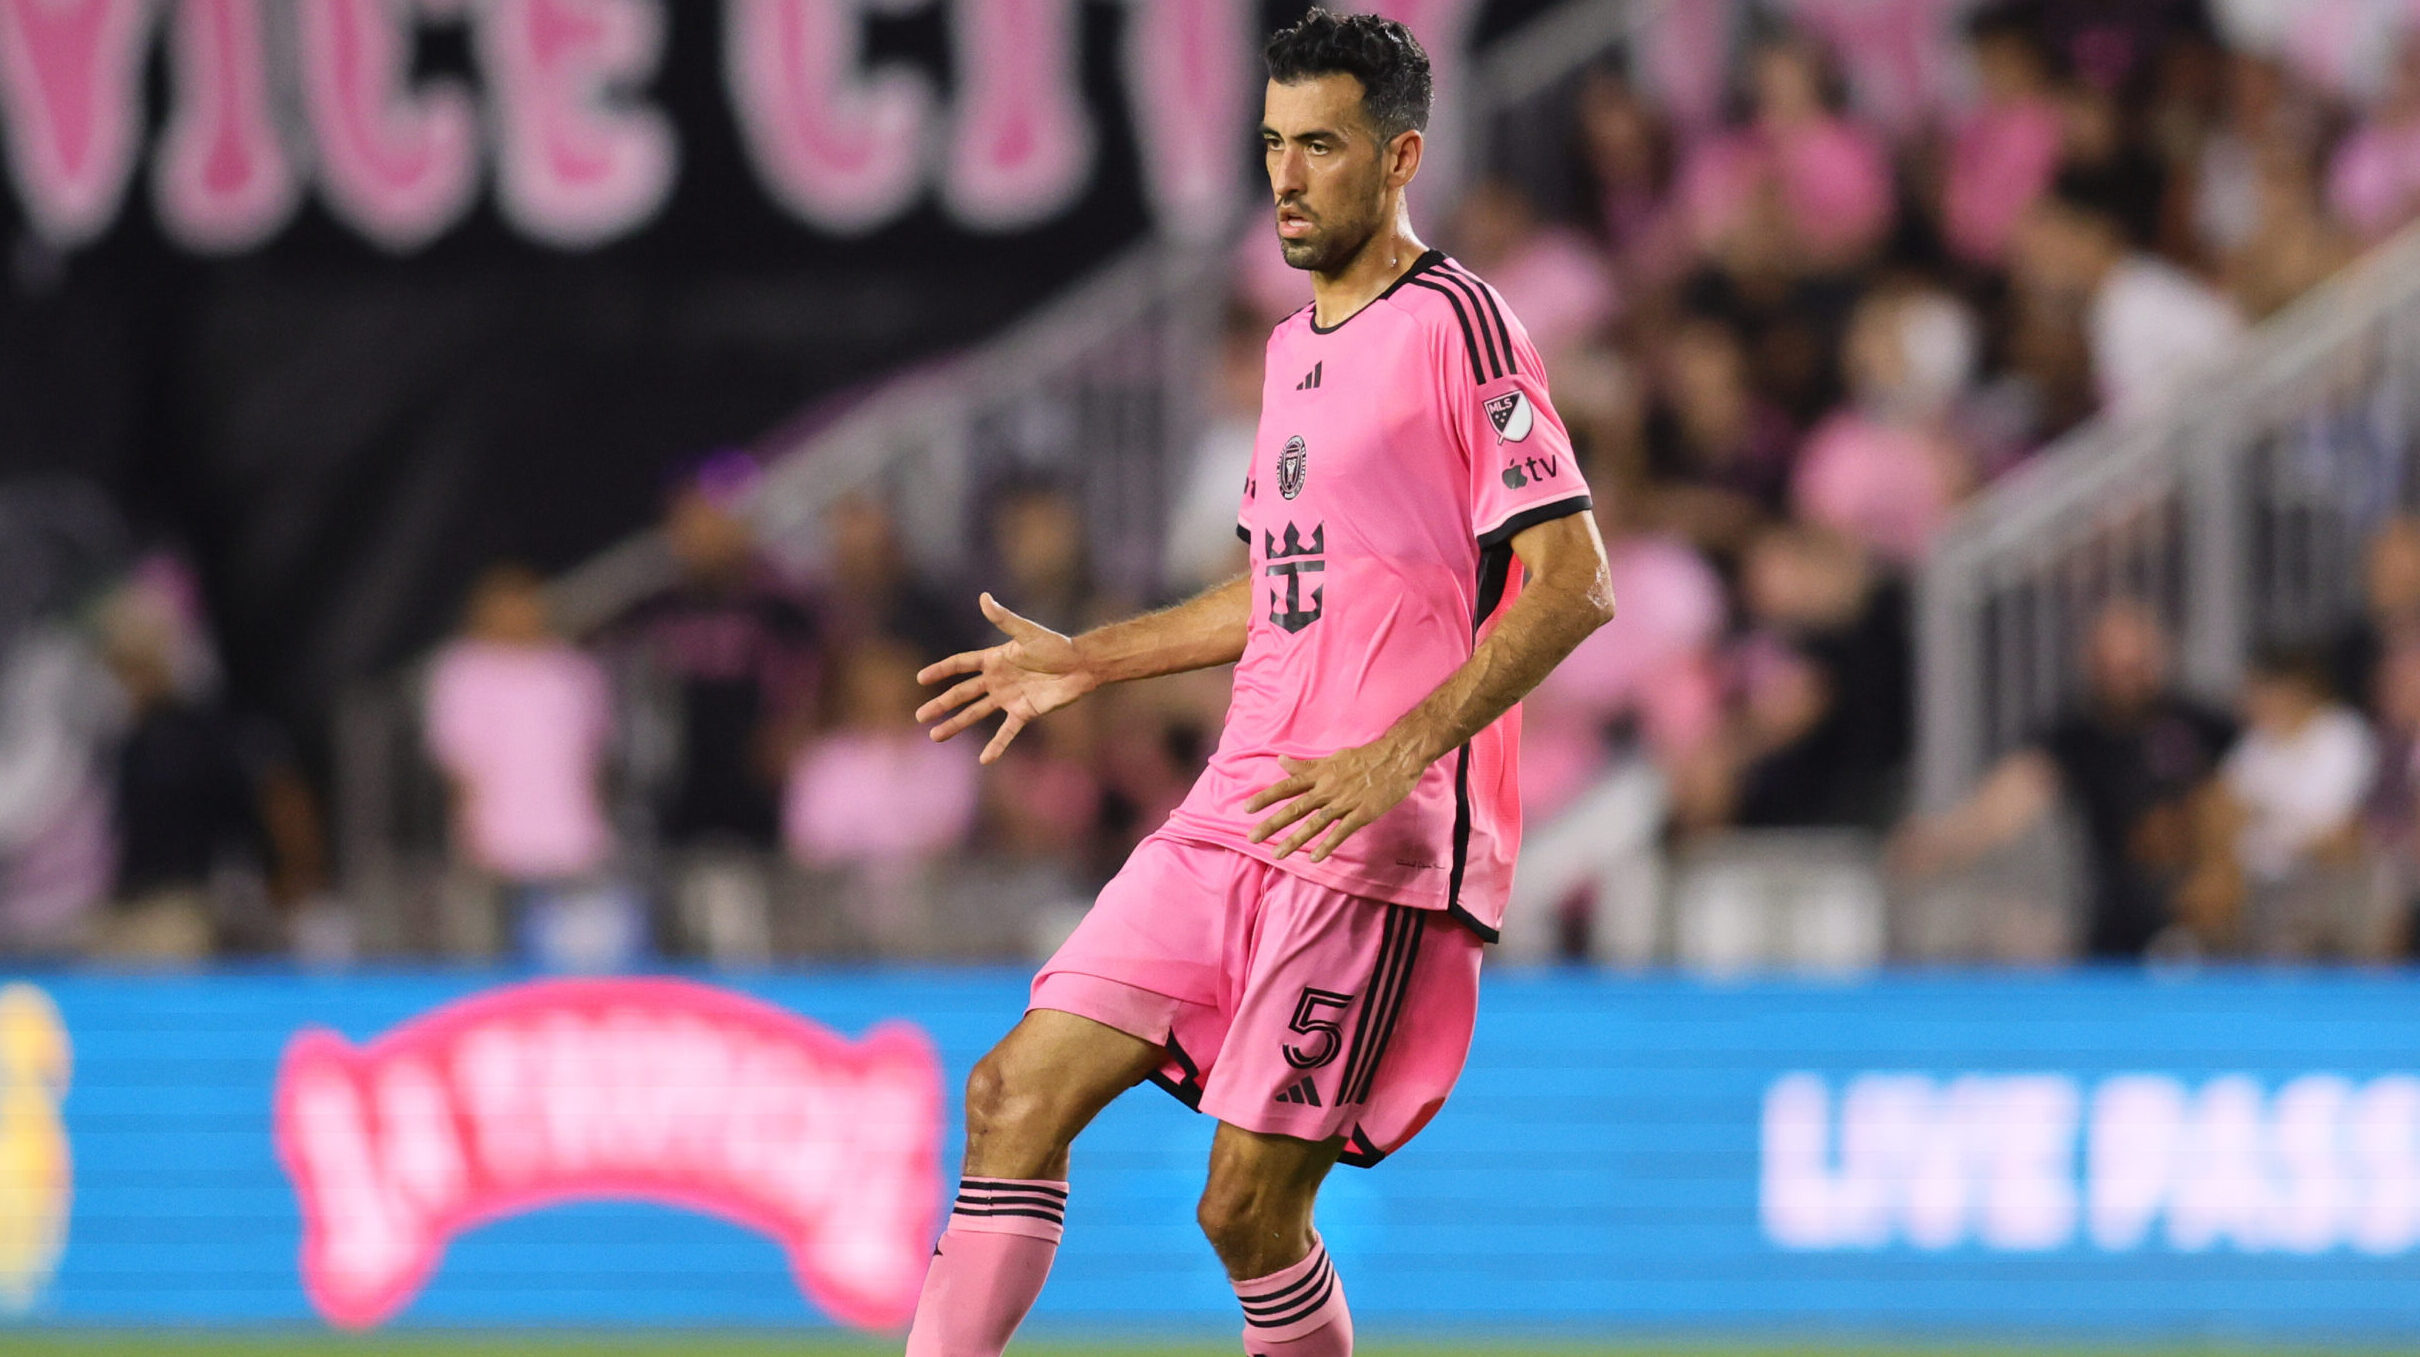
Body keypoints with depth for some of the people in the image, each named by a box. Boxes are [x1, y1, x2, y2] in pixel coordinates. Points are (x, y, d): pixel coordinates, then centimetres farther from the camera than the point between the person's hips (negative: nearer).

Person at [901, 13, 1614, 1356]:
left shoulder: (1454, 323, -9)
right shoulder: (1296, 344, 18)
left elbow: (1572, 585, -15)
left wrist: (1396, 756, -23)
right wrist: (1088, 661, 27)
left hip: (1378, 840, -8)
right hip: (1233, 816, 8)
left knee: (1249, 1209, -9)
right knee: (1016, 1096, -3)